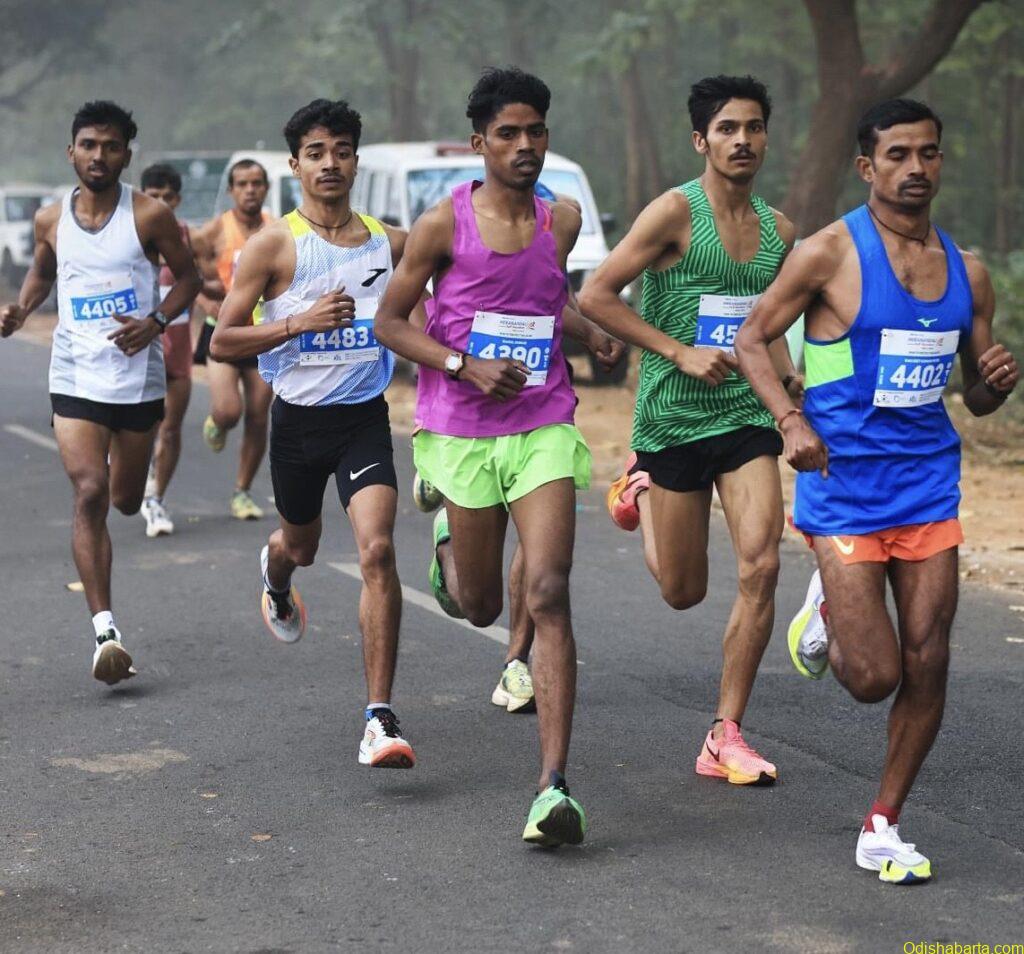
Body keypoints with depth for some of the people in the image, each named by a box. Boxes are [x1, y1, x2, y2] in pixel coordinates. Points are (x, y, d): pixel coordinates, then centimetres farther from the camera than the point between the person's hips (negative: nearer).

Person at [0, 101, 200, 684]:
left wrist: (156, 322, -13)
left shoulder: (150, 216, -5)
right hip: (75, 378, 0)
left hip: (139, 377, 0)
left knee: (126, 500, 15)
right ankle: (105, 630, -17)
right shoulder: (52, 220, 3)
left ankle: (123, 466, 57)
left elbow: (188, 276, 4)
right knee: (89, 494, -16)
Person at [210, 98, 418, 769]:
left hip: (366, 418, 0)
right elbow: (223, 342, -10)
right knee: (302, 545, 23)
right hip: (299, 418, 0)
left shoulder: (392, 243, 2)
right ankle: (276, 574, 64)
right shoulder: (274, 246, -8)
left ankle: (381, 717, -19)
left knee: (378, 550, -19)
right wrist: (301, 322, -21)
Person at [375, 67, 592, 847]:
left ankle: (555, 786, -17)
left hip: (544, 431, 1)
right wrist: (465, 366, -13)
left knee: (549, 597, -14)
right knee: (479, 606, 12)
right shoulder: (445, 224, -5)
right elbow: (389, 321, -3)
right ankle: (447, 543, 51)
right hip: (463, 433, -1)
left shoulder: (562, 221, 6)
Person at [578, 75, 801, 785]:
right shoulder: (676, 212, -11)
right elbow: (595, 295, -14)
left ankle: (726, 737, -2)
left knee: (761, 567, -13)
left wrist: (790, 374, 6)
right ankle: (641, 490, 41)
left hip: (748, 418, 4)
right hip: (673, 419, -4)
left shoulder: (778, 230, 8)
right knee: (683, 591, 7)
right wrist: (679, 352, -17)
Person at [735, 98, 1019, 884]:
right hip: (845, 486, -4)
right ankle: (826, 611, 28)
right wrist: (791, 420, -17)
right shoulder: (831, 253, -7)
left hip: (930, 482, 4)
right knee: (874, 677, -7)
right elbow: (752, 339, -1)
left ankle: (883, 828, 15)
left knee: (927, 663, 0)